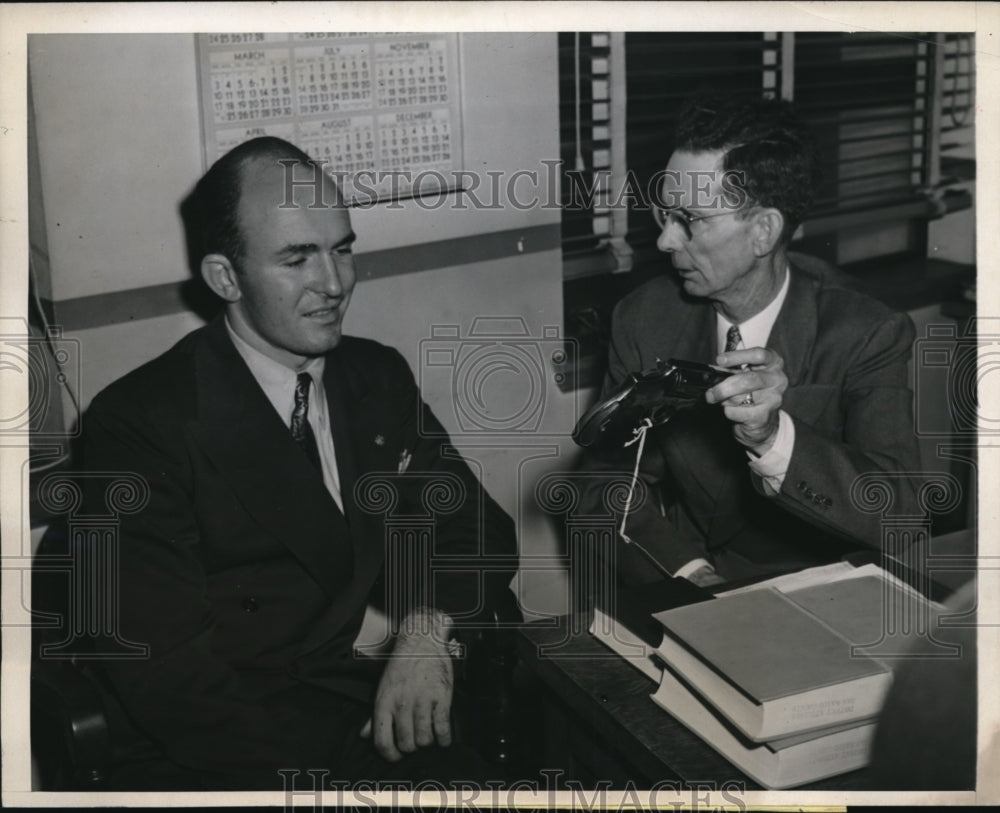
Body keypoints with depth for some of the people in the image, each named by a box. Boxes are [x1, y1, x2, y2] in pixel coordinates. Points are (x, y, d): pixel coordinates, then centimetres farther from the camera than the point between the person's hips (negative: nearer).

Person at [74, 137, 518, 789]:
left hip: (387, 706, 5)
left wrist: (429, 624, -13)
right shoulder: (138, 423, -11)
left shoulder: (380, 376, 7)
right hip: (223, 758, -5)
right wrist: (344, 768, -24)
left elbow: (479, 530, 9)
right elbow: (166, 677, -15)